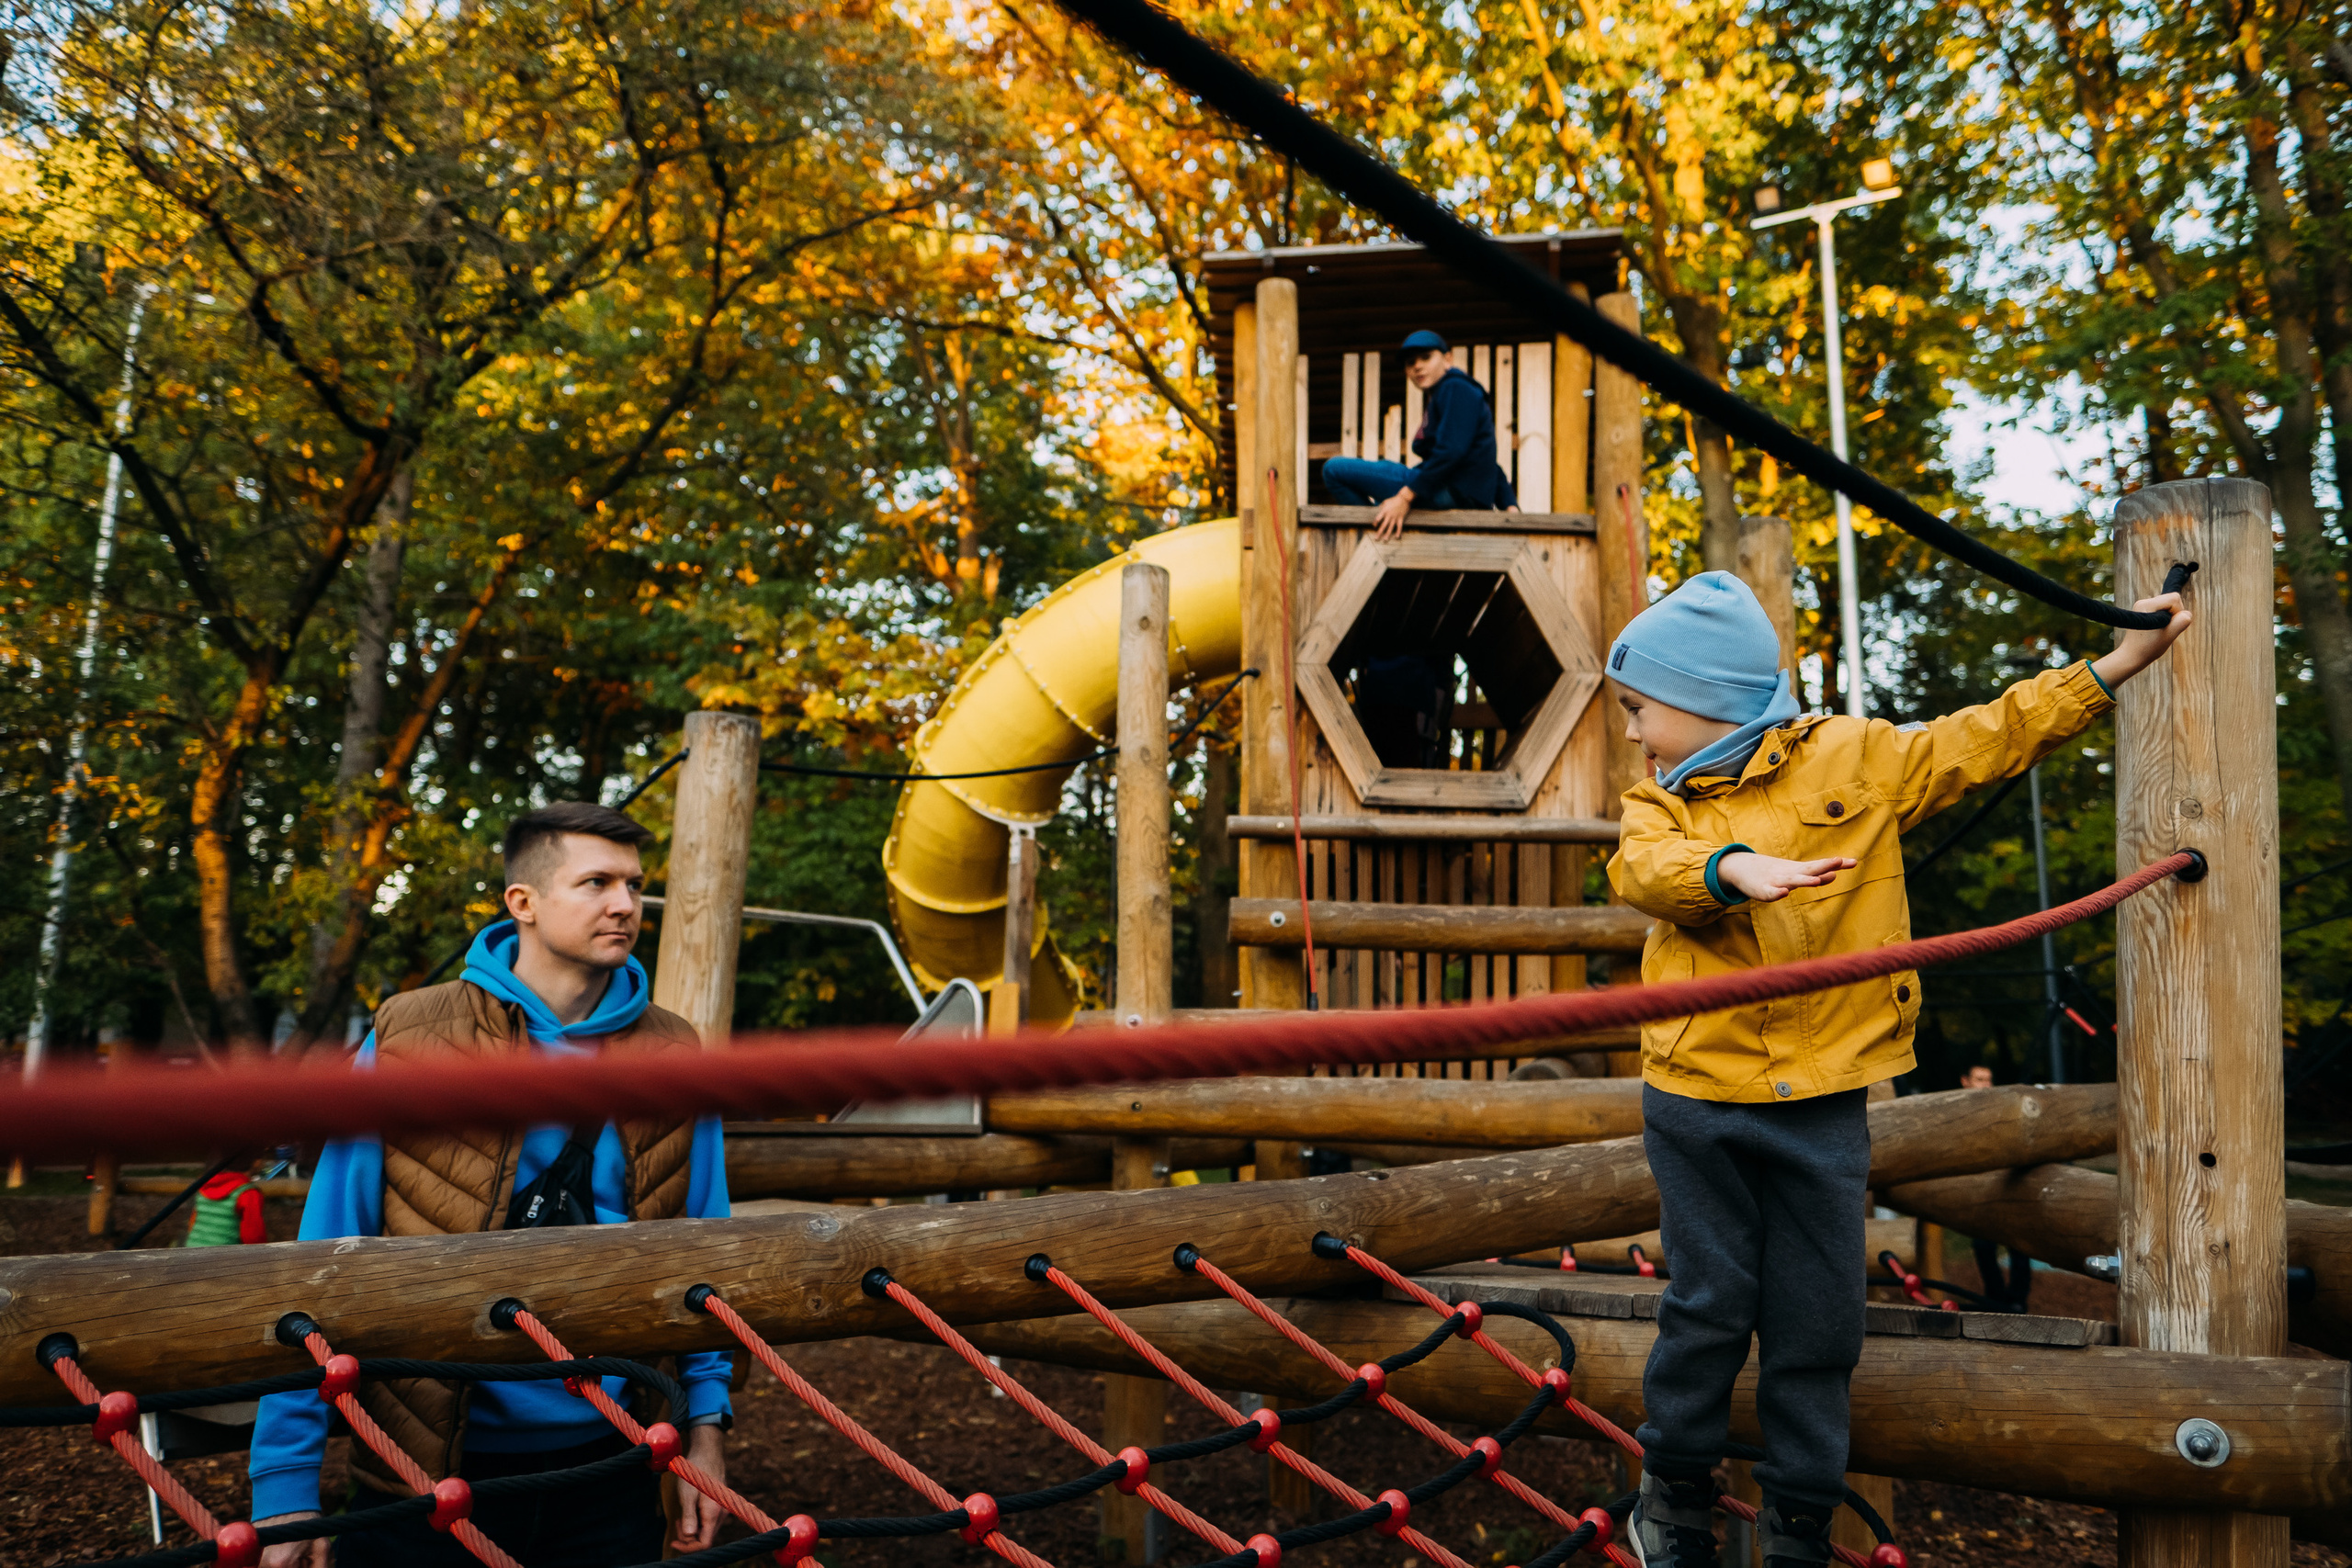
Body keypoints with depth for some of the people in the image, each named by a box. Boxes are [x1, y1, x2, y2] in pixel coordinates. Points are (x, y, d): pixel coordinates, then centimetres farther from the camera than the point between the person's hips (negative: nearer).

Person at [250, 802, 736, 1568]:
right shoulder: (410, 1041, -7)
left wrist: (705, 1423, 0)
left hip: (608, 1460, 2)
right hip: (426, 1468, -2)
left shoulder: (670, 1059, 1)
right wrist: (285, 1484, -8)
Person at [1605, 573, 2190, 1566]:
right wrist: (1732, 866, -37)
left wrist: (2114, 666, 9)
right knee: (1709, 1307, 5)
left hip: (1823, 1104, 0)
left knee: (1818, 1326, 7)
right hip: (1696, 1101, 0)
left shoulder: (1851, 757, 4)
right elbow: (1643, 870, -17)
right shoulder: (1660, 804, 5)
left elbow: (1987, 740, 11)